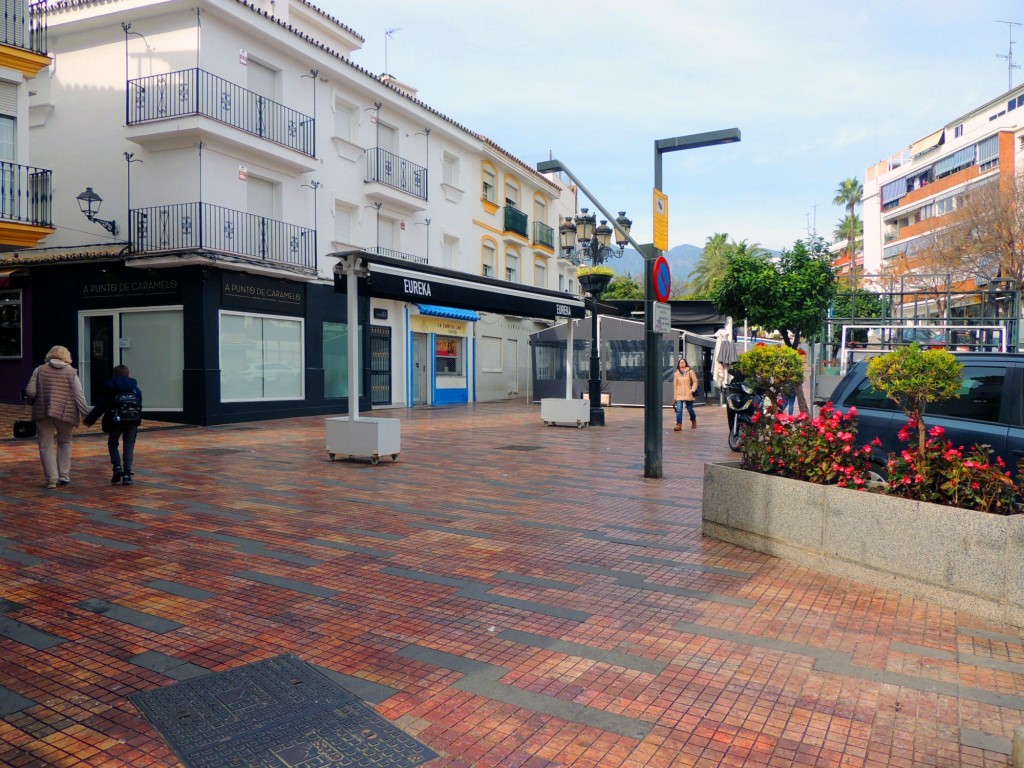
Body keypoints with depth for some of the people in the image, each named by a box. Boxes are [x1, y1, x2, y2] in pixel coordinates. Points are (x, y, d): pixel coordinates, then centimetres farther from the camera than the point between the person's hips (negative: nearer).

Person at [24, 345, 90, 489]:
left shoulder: (40, 370, 5)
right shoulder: (71, 372, 3)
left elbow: (30, 392, -1)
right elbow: (79, 395, -3)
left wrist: (34, 401, 20)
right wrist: (85, 414, 0)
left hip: (42, 413, 0)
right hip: (66, 413, 0)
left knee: (46, 446, 6)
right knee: (64, 442, 19)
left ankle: (51, 478, 1)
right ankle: (64, 475, 15)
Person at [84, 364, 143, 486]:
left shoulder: (109, 388, 9)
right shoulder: (135, 389, 16)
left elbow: (100, 406, 3)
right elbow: (139, 405, 12)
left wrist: (89, 420, 8)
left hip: (116, 420, -1)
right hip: (133, 420, 2)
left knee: (112, 444, 17)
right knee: (129, 446, 7)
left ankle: (117, 467, -1)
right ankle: (127, 474, -2)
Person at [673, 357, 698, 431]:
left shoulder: (690, 372, 1)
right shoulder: (676, 373, 7)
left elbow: (695, 381, 1)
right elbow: (675, 385, 9)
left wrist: (693, 390, -12)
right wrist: (674, 396, 8)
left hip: (688, 394, -1)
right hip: (679, 394, 1)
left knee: (690, 409, 11)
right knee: (679, 409, -13)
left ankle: (693, 421, 37)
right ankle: (679, 424, -12)